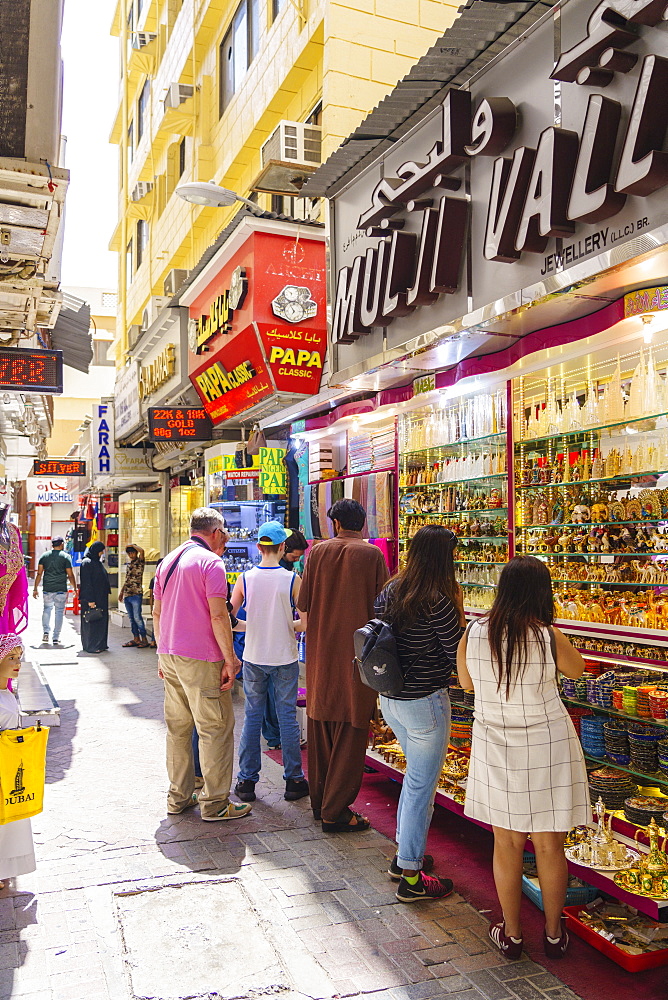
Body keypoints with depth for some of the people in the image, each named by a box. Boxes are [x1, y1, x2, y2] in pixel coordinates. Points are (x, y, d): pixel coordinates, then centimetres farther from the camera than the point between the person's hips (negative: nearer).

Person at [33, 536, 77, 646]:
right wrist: (75, 588, 8)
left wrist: (35, 588, 9)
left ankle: (46, 632, 5)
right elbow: (70, 575, -3)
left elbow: (39, 574, 5)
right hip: (61, 589, -2)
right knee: (59, 612, 4)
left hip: (47, 589, 2)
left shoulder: (44, 556, 6)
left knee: (47, 609, 18)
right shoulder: (66, 557, -1)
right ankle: (56, 638, 5)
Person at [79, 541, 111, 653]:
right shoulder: (87, 563, -14)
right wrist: (90, 600, -22)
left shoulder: (97, 562, 15)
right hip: (91, 597, -9)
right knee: (91, 622, -3)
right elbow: (86, 583, -18)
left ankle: (100, 644, 18)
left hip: (101, 597, 9)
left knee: (101, 621, 11)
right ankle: (91, 646, 2)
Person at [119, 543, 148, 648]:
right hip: (127, 595, 7)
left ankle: (144, 639, -4)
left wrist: (132, 545, -9)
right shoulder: (128, 564, 18)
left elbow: (142, 551, -24)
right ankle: (136, 638, 14)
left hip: (136, 594, -7)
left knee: (137, 617, -10)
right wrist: (121, 592, 23)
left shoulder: (140, 562, -3)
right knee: (131, 618, 8)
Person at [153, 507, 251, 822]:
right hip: (200, 659, -8)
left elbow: (157, 612, 16)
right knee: (215, 729, 0)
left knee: (177, 727, 14)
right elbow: (218, 616, -17)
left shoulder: (168, 561, 13)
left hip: (169, 655, 8)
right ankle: (215, 803, 5)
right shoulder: (211, 562, -11)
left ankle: (178, 796, 22)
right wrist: (230, 659, -13)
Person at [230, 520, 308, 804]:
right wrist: (288, 626, 7)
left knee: (252, 716, 11)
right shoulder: (292, 579, -11)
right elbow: (305, 623, -13)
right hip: (284, 659, -2)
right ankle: (293, 780, 17)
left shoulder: (245, 579, -5)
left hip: (253, 658, 2)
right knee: (287, 716, 8)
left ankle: (247, 780, 18)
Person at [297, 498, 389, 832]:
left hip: (320, 653, 4)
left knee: (320, 723, 16)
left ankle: (320, 801, 29)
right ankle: (336, 812, 9)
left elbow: (303, 603, 2)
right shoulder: (372, 555, -9)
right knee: (349, 732, 4)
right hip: (357, 652, -4)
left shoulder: (318, 551, -1)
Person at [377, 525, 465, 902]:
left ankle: (403, 854, 37)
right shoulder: (437, 602, -21)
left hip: (389, 699, 8)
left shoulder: (390, 592, 2)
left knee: (416, 774, 25)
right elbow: (460, 657, -15)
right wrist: (458, 617, -1)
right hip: (425, 703, -8)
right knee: (422, 785, 6)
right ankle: (411, 876, 18)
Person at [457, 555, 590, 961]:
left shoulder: (474, 633, -9)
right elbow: (577, 669, 4)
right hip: (547, 748, -2)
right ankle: (554, 935, 31)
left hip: (496, 748, 2)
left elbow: (466, 682, 7)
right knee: (550, 845, 14)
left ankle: (511, 934, 29)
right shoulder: (548, 636, -17)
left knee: (506, 843, 15)